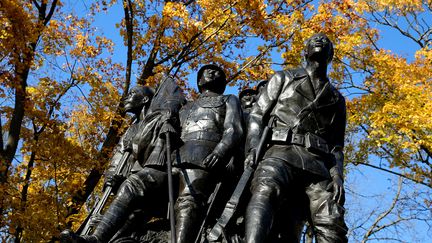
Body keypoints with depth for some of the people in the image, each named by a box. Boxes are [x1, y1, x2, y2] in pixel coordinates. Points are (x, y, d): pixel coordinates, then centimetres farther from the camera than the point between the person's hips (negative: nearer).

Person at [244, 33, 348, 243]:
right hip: (281, 152, -3)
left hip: (317, 162, 3)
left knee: (331, 225, -21)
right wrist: (253, 149, -7)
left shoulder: (337, 99, 31)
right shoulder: (283, 79, 25)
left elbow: (336, 146, 24)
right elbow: (257, 115, 14)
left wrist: (337, 175, 2)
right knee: (265, 190, -37)